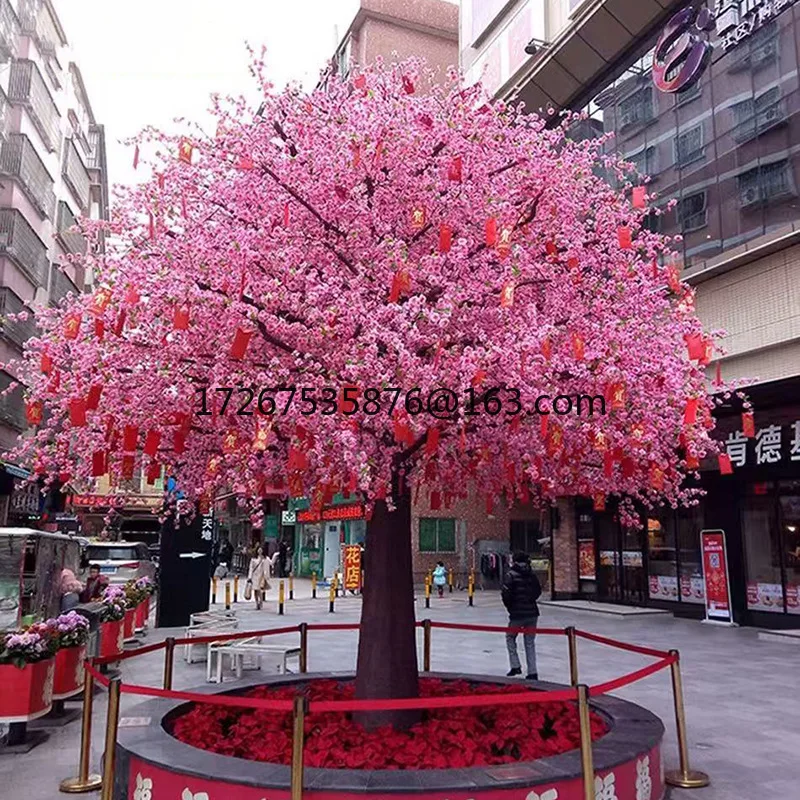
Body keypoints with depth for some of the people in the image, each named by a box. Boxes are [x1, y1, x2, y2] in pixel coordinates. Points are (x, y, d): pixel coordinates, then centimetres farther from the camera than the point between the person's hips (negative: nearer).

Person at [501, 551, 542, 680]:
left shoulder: (511, 574, -10)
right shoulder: (532, 574, 5)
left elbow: (505, 593, -15)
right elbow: (538, 591, 11)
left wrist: (509, 606, 3)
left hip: (517, 613, -4)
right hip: (532, 612, 4)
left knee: (510, 638, 17)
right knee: (530, 642, 13)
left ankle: (515, 666, 10)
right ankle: (532, 672, 11)